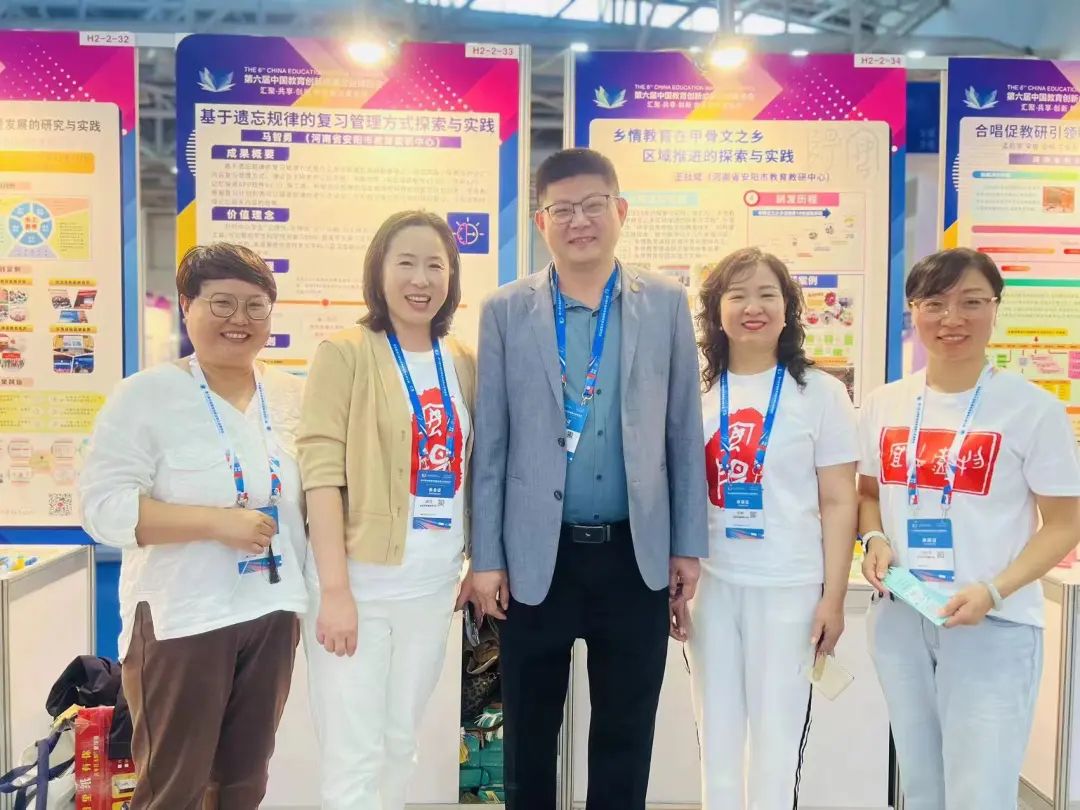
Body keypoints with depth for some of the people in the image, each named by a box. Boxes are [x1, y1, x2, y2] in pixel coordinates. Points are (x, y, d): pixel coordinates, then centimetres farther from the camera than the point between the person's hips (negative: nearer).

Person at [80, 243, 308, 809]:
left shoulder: (292, 394, 5)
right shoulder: (146, 395, -9)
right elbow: (103, 507, -16)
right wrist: (217, 521, -24)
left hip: (273, 612, 5)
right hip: (181, 620, -4)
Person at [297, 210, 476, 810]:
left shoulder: (464, 364, 8)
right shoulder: (344, 354, -7)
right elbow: (321, 472, -13)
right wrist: (334, 589, -18)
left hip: (433, 585, 5)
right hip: (359, 583, -5)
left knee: (400, 746, 17)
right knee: (354, 758, 1)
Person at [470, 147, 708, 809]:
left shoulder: (667, 305, 2)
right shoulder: (506, 311, -1)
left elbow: (685, 433, 4)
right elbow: (491, 442, -1)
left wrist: (689, 544, 2)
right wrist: (487, 556, -2)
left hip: (636, 555, 1)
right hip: (536, 556, 0)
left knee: (627, 736, 14)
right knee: (529, 734, 15)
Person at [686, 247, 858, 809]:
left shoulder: (819, 392, -2)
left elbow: (838, 502, -2)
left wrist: (833, 597, -7)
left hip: (788, 587, -2)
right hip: (708, 584, 2)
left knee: (776, 736, 7)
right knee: (715, 736, 13)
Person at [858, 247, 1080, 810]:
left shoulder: (1033, 408, -9)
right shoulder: (883, 405, 4)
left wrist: (994, 591, -20)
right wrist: (876, 541, -6)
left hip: (994, 626, -4)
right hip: (899, 619, 4)